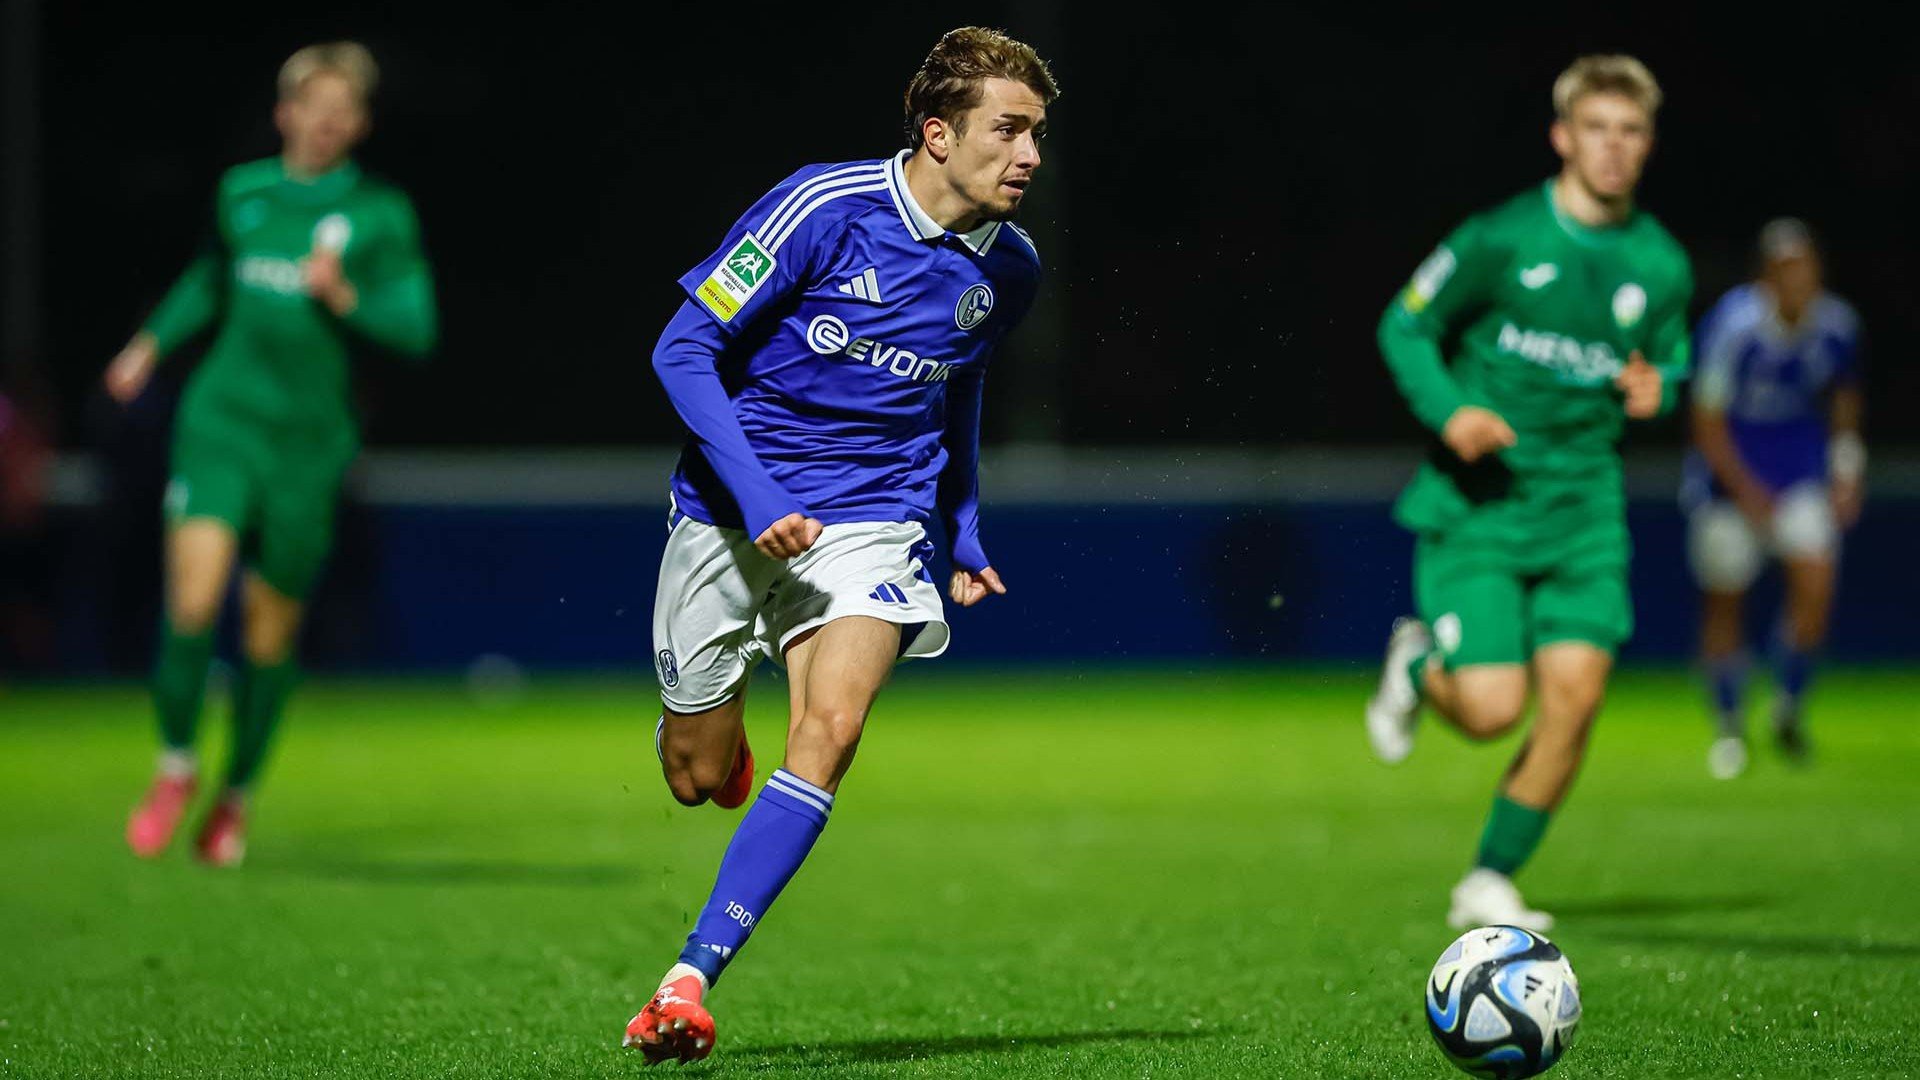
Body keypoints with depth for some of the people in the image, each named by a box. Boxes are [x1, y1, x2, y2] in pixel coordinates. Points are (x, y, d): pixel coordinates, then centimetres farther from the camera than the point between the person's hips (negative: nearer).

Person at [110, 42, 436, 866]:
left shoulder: (380, 216, 0)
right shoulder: (241, 193, 8)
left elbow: (417, 328, -2)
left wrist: (345, 298, -17)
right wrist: (153, 342, 15)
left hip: (309, 438, -1)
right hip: (222, 419, 1)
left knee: (272, 630, 5)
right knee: (193, 598, -16)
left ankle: (236, 796, 25)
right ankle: (176, 767, 8)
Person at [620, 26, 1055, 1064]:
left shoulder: (1007, 267, 2)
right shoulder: (824, 208, -15)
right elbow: (685, 347, -13)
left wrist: (964, 530, 19)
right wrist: (756, 498, -21)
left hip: (871, 521, 2)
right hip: (731, 511, -2)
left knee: (830, 729, -25)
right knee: (697, 779, 6)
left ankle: (688, 981, -24)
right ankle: (715, 725, 47)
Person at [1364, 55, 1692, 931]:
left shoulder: (1661, 266, 4)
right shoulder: (1502, 240, -8)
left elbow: (1667, 364, 20)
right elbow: (1404, 327, 0)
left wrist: (1654, 392, -4)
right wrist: (1448, 410, -17)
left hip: (1582, 507, 4)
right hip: (1474, 507, -4)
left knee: (1574, 697, -8)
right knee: (1492, 710, -13)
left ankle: (1490, 882, 9)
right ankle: (1418, 666, 25)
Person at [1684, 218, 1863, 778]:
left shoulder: (1837, 324, -6)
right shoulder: (1733, 325, -21)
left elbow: (1844, 397, 13)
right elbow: (1707, 418, -15)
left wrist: (1848, 470, 6)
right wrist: (1745, 492, -18)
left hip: (1802, 469, 3)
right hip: (1732, 471, -3)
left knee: (1816, 586, -14)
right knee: (1722, 602, 3)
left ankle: (1788, 707, 9)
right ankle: (1729, 726, 24)